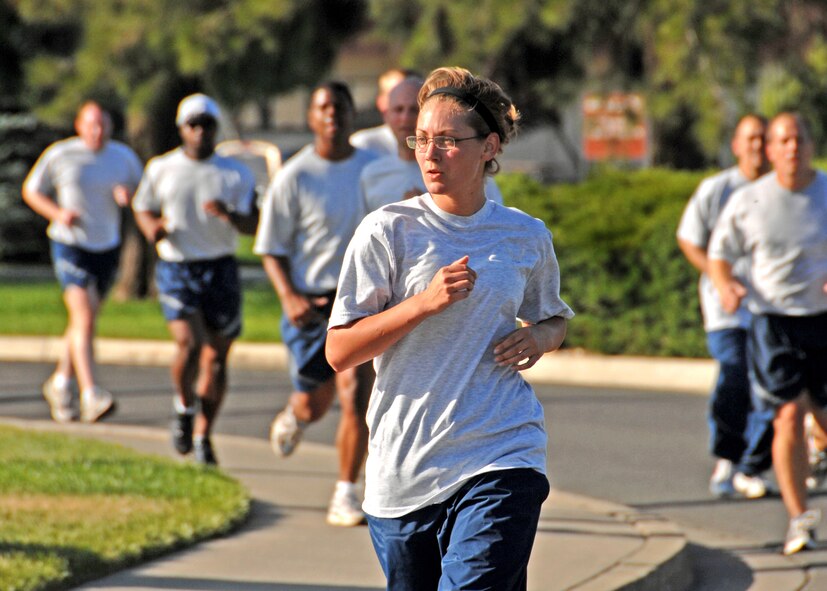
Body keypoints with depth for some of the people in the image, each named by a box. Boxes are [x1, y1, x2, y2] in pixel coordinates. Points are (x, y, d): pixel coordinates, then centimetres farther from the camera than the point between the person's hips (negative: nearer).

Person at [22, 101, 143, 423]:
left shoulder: (124, 157, 1)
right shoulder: (58, 155, -8)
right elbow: (30, 191, 3)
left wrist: (128, 196, -13)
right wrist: (57, 213, -15)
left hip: (106, 248, 5)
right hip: (69, 247, -5)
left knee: (83, 322, 17)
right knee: (83, 319, -19)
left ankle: (61, 384, 37)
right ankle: (91, 396, -27)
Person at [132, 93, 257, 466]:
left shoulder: (235, 174, 4)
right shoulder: (162, 169, 6)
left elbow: (253, 225, 1)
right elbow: (143, 209, 18)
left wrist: (229, 215, -21)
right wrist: (152, 227, -5)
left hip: (221, 269, 1)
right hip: (175, 268, -1)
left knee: (216, 357, 2)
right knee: (188, 345, -20)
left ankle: (203, 435, 16)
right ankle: (184, 407, 9)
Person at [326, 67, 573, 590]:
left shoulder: (526, 237, 6)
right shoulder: (389, 230, -2)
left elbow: (555, 318, 26)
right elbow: (339, 352, -5)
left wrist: (540, 337, 2)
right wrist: (425, 302, -16)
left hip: (501, 457, -1)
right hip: (403, 466, 1)